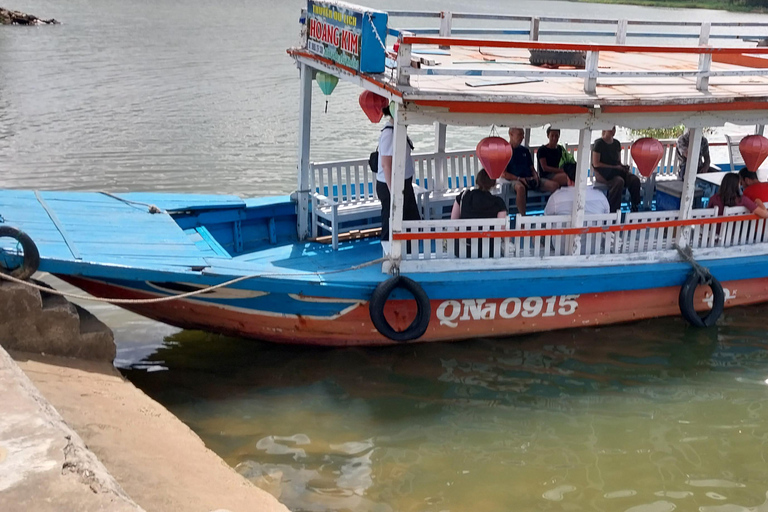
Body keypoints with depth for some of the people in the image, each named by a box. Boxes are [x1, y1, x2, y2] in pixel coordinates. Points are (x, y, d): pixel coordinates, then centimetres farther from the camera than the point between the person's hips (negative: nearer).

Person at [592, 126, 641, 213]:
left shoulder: (617, 143, 12)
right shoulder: (599, 143, -8)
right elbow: (596, 164, -13)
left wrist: (623, 166, -5)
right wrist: (614, 167, -15)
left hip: (616, 171, 6)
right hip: (602, 173, -6)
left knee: (635, 179, -19)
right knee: (619, 181, -36)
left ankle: (634, 207, -11)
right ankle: (612, 210, -31)